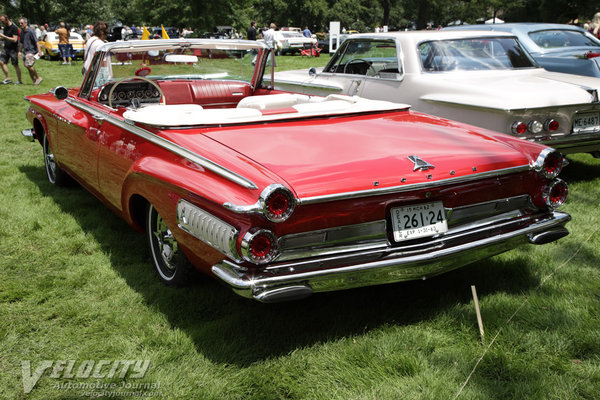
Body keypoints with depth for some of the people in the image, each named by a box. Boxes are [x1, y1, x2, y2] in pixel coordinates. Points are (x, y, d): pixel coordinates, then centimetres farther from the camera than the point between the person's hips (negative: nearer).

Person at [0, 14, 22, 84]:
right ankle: (8, 78, 6)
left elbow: (15, 40, -21)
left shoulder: (14, 28, -13)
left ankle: (19, 80, 9)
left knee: (15, 65, -1)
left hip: (13, 49, -8)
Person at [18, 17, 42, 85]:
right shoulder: (22, 32, 13)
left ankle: (38, 78, -1)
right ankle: (34, 80, 12)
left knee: (29, 65, -17)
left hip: (32, 51, -8)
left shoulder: (31, 31, -11)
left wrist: (39, 51, -22)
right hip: (25, 51, 8)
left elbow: (36, 42, -15)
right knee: (27, 66, 5)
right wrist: (20, 51, 24)